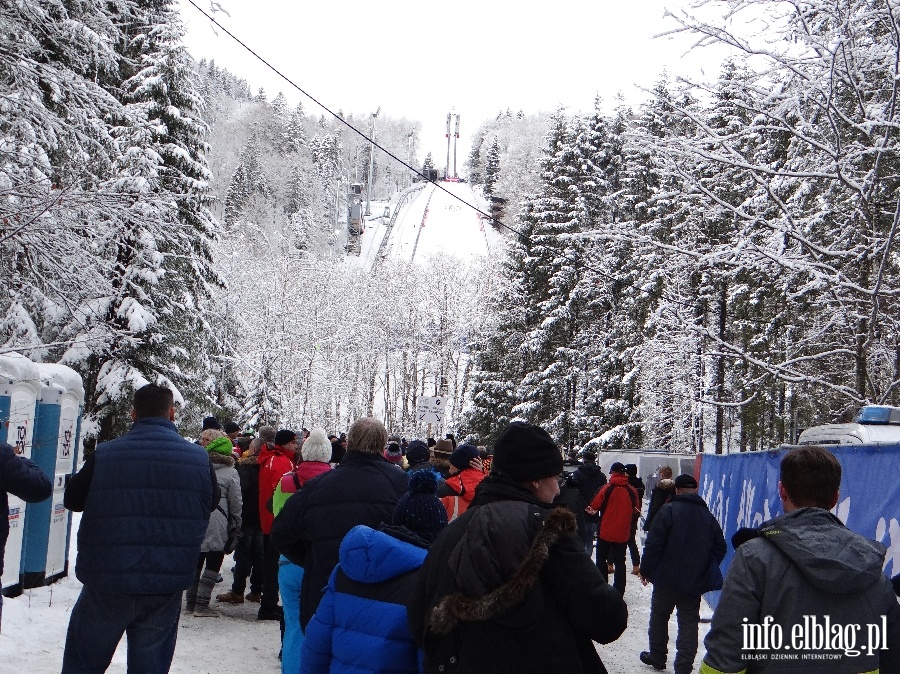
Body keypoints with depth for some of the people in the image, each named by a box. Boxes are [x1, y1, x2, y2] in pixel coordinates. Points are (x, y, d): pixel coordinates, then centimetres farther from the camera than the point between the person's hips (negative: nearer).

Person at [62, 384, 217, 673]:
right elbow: (212, 503, 13)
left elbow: (72, 499, 6)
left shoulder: (104, 455, -8)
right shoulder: (199, 458, -4)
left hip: (105, 586, -1)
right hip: (167, 590, 1)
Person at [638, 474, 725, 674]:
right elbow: (720, 548, 10)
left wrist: (646, 570, -4)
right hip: (695, 582, 4)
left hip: (667, 579, -3)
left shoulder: (669, 510, -11)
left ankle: (657, 657, 25)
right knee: (689, 622, 8)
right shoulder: (708, 515, 4)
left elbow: (653, 544, -14)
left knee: (659, 616, 14)